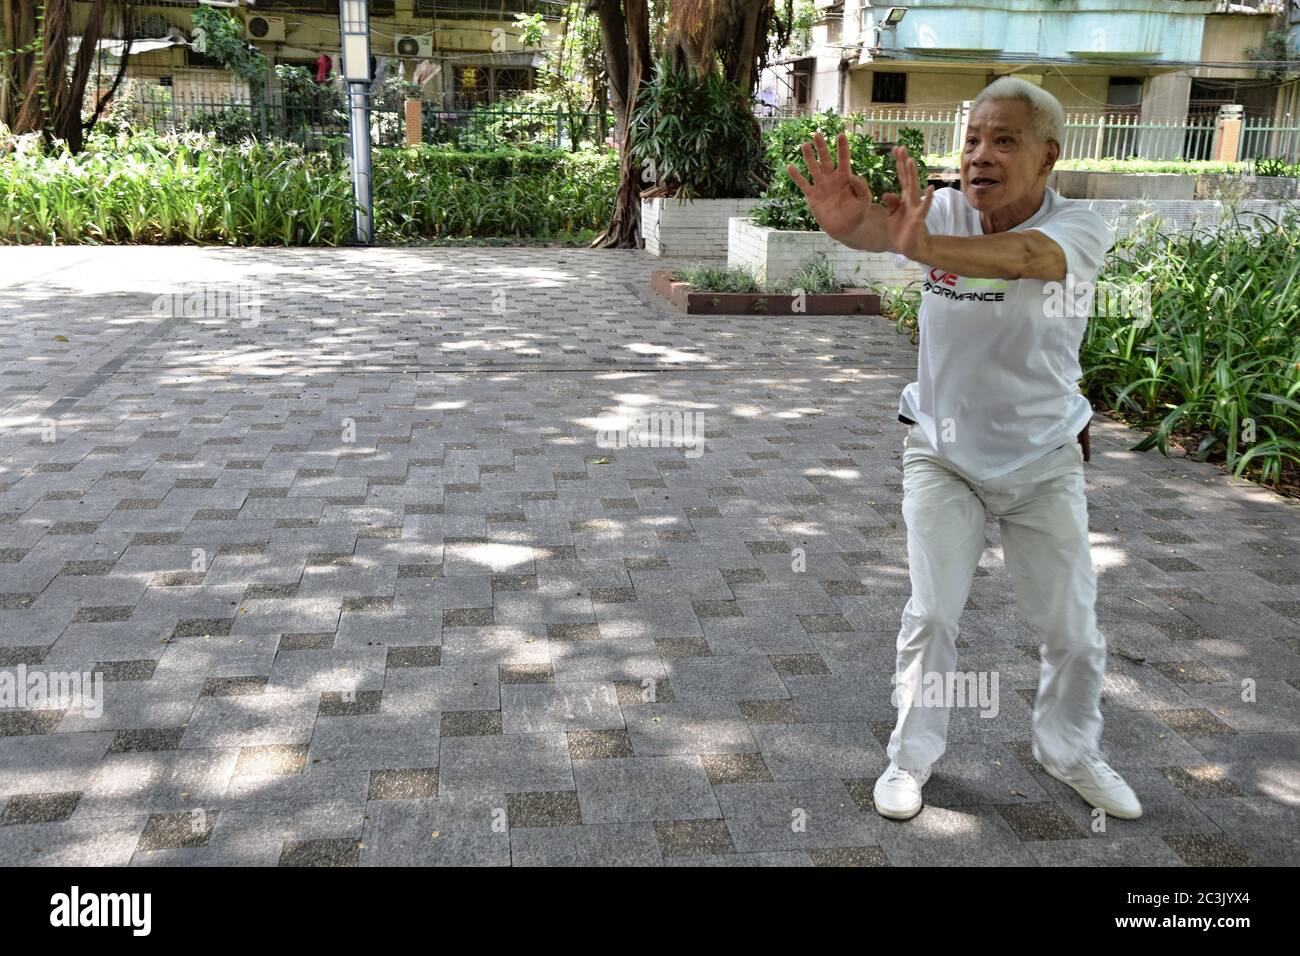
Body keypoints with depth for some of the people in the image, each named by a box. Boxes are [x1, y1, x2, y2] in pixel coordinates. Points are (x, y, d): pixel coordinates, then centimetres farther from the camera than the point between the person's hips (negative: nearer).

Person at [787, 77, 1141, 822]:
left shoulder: (1079, 229, -19)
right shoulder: (944, 213, -13)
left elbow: (1024, 254, -43)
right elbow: (879, 227, -36)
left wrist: (924, 247, -62)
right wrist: (848, 222, -61)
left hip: (1046, 461, 0)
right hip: (943, 455, 0)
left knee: (1072, 627, 11)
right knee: (932, 614, 1)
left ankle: (1072, 750, 38)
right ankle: (913, 754, 24)